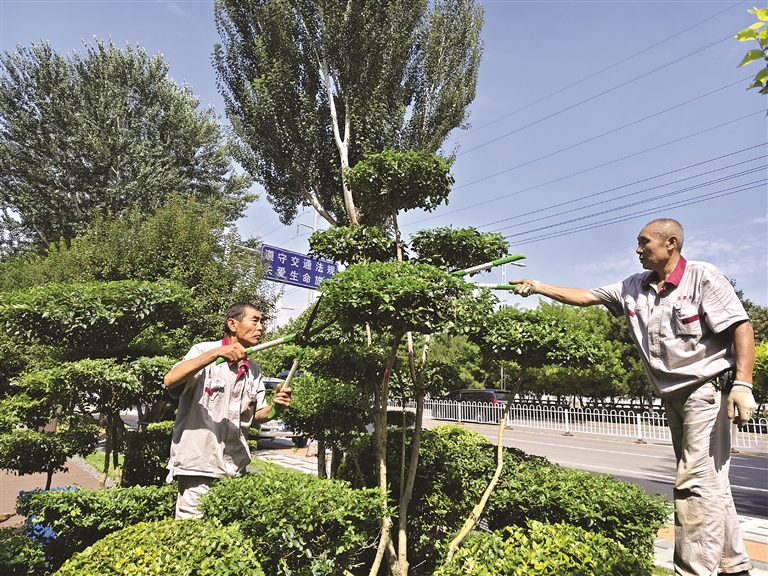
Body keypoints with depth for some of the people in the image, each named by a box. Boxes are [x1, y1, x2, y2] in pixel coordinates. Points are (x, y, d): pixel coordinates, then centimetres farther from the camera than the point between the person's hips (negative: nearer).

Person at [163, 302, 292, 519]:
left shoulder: (254, 370, 10)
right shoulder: (204, 351, -7)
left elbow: (258, 414, 13)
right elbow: (170, 380, -23)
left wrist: (275, 407, -9)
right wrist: (216, 353, -32)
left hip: (235, 470, 6)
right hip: (198, 466, -5)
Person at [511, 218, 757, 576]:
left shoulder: (703, 277, -9)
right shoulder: (633, 288, 8)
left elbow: (741, 328, -13)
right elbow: (585, 297, 10)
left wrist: (742, 384, -21)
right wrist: (538, 287, 5)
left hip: (707, 389, -7)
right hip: (674, 397, 7)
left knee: (695, 482, -10)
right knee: (710, 482, 15)